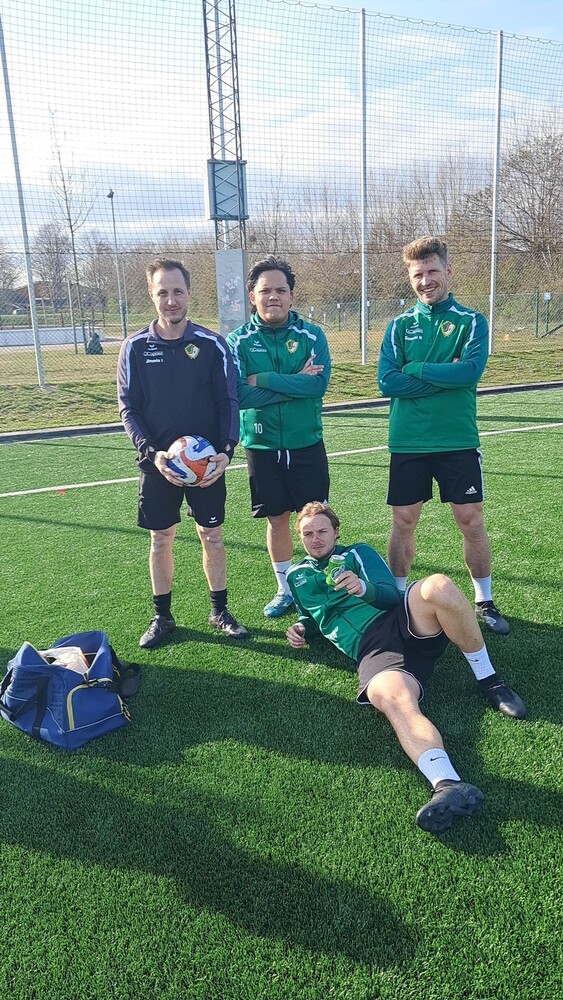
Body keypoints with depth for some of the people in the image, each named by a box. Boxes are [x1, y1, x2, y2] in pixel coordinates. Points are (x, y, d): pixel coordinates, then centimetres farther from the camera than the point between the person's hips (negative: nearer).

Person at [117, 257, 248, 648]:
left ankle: (220, 610, 25)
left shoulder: (212, 344, -3)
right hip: (158, 462, 1)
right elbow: (128, 408, -1)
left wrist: (226, 451, -15)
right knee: (161, 539, 9)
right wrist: (151, 453, -15)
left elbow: (229, 403, -2)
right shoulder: (135, 347, -1)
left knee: (212, 535, 8)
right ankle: (162, 616, 24)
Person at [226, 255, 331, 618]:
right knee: (277, 518, 11)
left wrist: (264, 379, -20)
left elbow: (318, 383, -19)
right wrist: (294, 383, -17)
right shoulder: (238, 340, -2)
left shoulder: (311, 335, -2)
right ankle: (285, 588, 27)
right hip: (262, 446, 1)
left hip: (307, 443, 0)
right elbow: (238, 395, -15)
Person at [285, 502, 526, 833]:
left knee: (438, 586, -35)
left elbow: (392, 594, 8)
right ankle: (448, 784, -59)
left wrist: (364, 587, -15)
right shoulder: (296, 576, 28)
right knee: (391, 698, -38)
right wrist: (301, 628, 14)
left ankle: (488, 679, -16)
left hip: (402, 619, 1)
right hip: (371, 649, -1)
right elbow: (313, 618, 39)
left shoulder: (358, 553, 22)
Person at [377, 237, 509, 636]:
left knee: (471, 520, 4)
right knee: (404, 521, 7)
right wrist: (446, 376, -12)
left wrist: (414, 368, -13)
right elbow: (387, 382, -9)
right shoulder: (399, 326, 6)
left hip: (458, 441, -1)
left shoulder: (471, 321, 2)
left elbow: (471, 371, -17)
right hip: (408, 443, 1)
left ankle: (485, 601, 21)